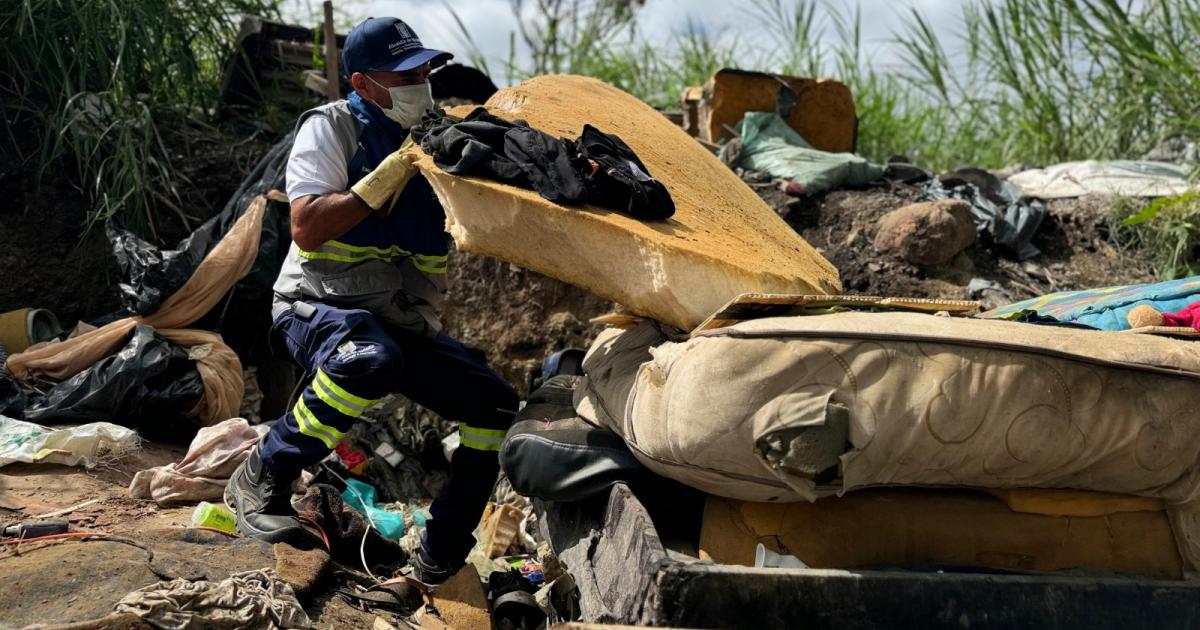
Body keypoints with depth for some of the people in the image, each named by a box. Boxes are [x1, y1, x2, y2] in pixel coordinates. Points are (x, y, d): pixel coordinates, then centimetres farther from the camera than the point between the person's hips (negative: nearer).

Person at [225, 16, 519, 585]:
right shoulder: (330, 128, -8)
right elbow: (307, 229, -21)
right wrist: (393, 172, -22)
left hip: (405, 323, 7)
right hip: (320, 308, -7)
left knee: (496, 407, -6)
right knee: (369, 361, -40)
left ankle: (439, 564, 6)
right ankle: (259, 482, -21)